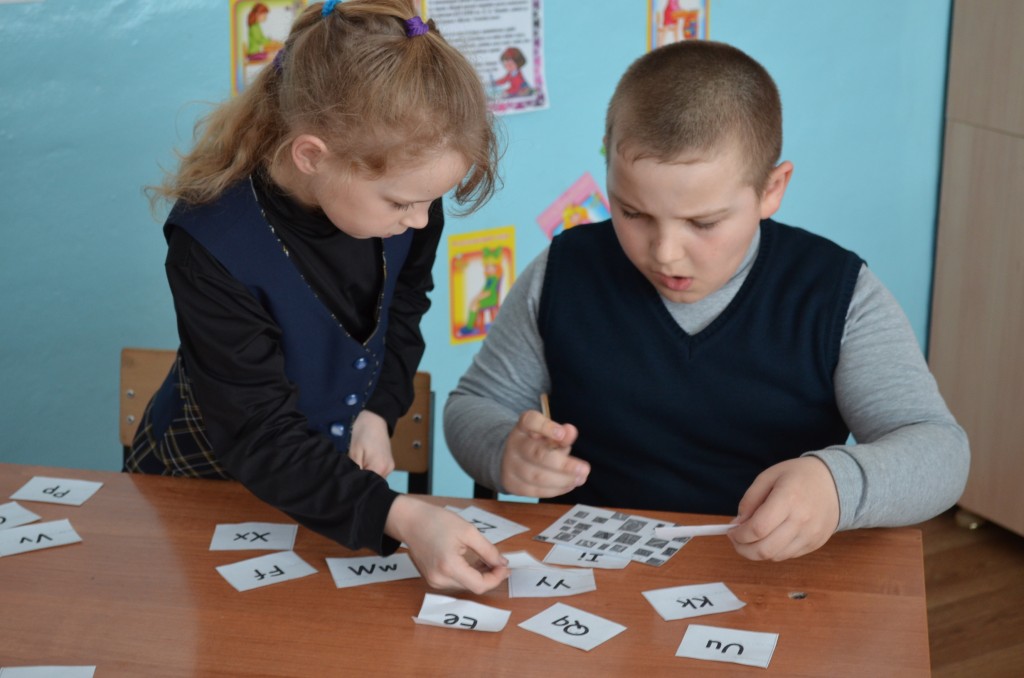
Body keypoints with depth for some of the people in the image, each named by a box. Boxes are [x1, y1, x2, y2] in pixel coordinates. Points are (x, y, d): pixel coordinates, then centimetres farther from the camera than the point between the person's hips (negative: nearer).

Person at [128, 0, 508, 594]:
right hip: (208, 480, -3)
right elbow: (261, 439, -31)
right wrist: (401, 518, -42)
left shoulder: (405, 202, -16)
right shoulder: (214, 247, -32)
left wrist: (378, 411, -10)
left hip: (342, 464, 4)